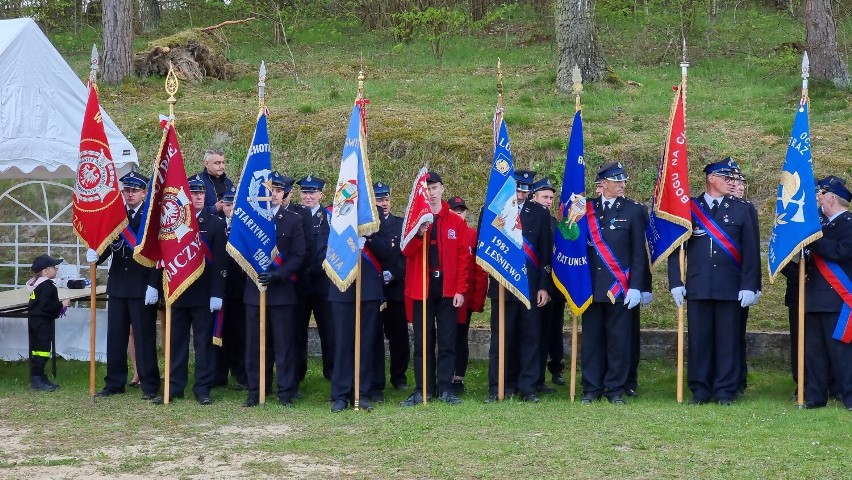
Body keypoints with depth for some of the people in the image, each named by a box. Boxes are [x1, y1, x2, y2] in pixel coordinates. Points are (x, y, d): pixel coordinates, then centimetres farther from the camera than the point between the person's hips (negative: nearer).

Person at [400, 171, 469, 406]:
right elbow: (406, 252, -5)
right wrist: (419, 234, -24)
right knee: (423, 342, 4)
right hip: (422, 288, 0)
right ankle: (423, 389, 9)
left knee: (447, 341, 2)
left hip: (447, 290, 0)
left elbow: (463, 257, 1)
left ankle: (445, 388, 8)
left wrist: (460, 290, -5)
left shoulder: (456, 222, 4)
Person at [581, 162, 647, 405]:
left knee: (618, 339, 1)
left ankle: (615, 389, 10)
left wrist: (635, 286, -9)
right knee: (591, 338, 5)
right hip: (591, 285, 2)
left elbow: (639, 253, -1)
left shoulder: (633, 210, 2)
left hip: (620, 287, -2)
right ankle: (592, 389, 13)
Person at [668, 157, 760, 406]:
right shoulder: (688, 208, 6)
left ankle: (725, 392, 9)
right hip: (697, 287, 0)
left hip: (731, 289, 0)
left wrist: (749, 286, -5)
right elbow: (676, 247, 6)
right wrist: (676, 282, -3)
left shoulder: (743, 209, 7)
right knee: (698, 339, 3)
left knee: (728, 340, 2)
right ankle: (700, 391, 12)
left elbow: (751, 250, 3)